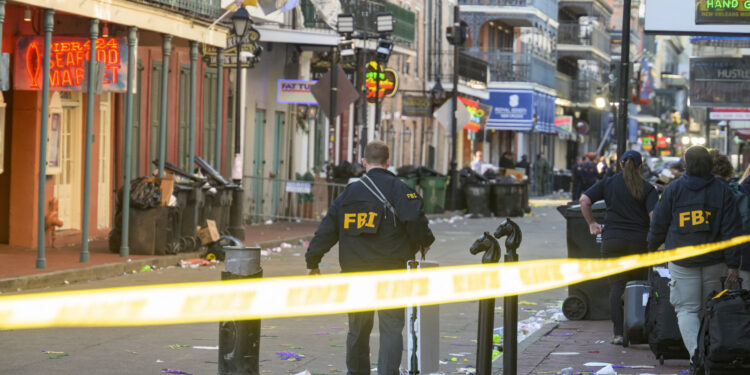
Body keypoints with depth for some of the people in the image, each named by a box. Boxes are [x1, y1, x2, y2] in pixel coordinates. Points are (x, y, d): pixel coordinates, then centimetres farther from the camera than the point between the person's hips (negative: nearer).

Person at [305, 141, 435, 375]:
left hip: (355, 273, 4)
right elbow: (415, 220, -16)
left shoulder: (349, 193, 9)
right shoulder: (398, 189, -4)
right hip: (390, 272, -4)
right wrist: (425, 242, 4)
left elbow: (326, 230, 9)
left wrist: (313, 261, 16)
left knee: (358, 329, 15)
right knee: (391, 328, -2)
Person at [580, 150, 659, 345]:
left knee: (616, 285, 1)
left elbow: (584, 200, -2)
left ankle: (618, 332, -7)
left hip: (613, 240, 1)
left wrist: (592, 223, 8)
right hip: (639, 241, 0)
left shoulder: (608, 183, 6)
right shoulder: (647, 188, 2)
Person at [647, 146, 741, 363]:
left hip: (681, 261, -1)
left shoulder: (673, 189, -1)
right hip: (714, 261, 1)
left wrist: (652, 246, 25)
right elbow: (732, 231, -3)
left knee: (687, 310, -1)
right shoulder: (722, 191, 0)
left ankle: (696, 354, -19)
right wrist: (733, 265, -2)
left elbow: (658, 223, 6)